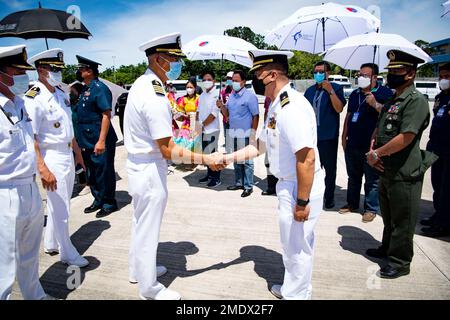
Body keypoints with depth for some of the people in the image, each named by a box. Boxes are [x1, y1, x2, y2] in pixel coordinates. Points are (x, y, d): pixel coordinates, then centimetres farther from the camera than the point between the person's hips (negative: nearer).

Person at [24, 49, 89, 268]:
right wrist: (42, 169, -26)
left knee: (60, 204, 19)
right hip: (52, 158, -8)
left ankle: (50, 244, 38)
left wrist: (78, 153, 20)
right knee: (60, 208, 3)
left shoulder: (61, 93, 9)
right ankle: (67, 254, 20)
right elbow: (31, 137, -21)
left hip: (68, 156, 8)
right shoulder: (34, 98, -16)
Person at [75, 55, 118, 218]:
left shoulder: (100, 88, -14)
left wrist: (101, 141, -26)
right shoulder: (85, 89, 13)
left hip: (99, 142, -9)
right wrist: (82, 140, 19)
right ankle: (98, 200, 31)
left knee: (104, 172, 2)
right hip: (87, 141, 9)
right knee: (91, 173, 17)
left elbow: (106, 115, -20)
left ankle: (109, 203, 17)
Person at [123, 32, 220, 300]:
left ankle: (139, 269, 46)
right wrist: (205, 159, -21)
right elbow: (169, 151, -26)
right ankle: (149, 287, 28)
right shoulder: (155, 97, -26)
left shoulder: (141, 84, 6)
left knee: (141, 223, 24)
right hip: (151, 170, -10)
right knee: (149, 229, 7)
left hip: (138, 164, 10)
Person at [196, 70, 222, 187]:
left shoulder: (216, 94, -11)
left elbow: (214, 114, -16)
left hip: (212, 129, -7)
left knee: (213, 154, -2)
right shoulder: (202, 94, 12)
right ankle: (210, 174, 29)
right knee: (206, 153, 15)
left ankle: (216, 178, 9)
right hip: (203, 129, 7)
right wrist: (198, 122, -1)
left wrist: (203, 124, -11)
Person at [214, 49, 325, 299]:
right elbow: (261, 145, 16)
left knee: (297, 245, 9)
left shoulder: (293, 106, -24)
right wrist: (230, 157, 9)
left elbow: (307, 159, -28)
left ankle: (295, 294, 32)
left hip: (302, 187, -10)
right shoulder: (277, 106, 8)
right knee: (295, 243, 24)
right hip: (288, 184, 10)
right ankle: (292, 289, 46)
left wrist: (302, 201, -24)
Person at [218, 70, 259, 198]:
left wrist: (253, 133, -14)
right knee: (236, 160, 15)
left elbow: (256, 116, -9)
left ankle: (248, 186, 8)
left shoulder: (250, 96, -8)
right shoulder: (231, 96, 13)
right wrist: (222, 106, -4)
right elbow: (227, 114, 15)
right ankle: (239, 183, 28)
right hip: (233, 134, 7)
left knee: (246, 161, 0)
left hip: (245, 134, -7)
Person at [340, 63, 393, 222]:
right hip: (352, 144, 6)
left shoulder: (385, 93, -4)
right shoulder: (355, 94, 14)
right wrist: (344, 136, 12)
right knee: (353, 176, 17)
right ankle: (352, 203, 31)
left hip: (371, 145, -6)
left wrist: (375, 104, -22)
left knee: (372, 179, 5)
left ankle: (371, 209, 17)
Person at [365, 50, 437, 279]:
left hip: (404, 174, -9)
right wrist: (372, 151, -2)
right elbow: (378, 129, 16)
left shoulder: (416, 101, -16)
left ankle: (400, 262, 21)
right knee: (388, 216, 23)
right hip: (386, 171, 9)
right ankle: (387, 248, 41)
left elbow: (405, 137, -25)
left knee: (402, 221, 6)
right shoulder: (392, 101, 13)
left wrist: (377, 153, -15)